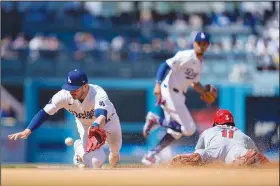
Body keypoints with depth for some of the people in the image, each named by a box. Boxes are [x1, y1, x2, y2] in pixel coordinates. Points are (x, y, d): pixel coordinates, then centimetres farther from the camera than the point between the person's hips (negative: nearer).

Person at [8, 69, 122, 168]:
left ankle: (114, 154, 62)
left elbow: (101, 116, -61)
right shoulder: (64, 95, -34)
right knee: (95, 163, -17)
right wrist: (27, 131, -47)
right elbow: (44, 113, -33)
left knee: (115, 149, 22)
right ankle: (79, 148, 18)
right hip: (85, 125, 1)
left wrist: (96, 127, -84)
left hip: (107, 121, 0)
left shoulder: (99, 94, -43)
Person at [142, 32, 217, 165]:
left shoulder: (200, 63, 15)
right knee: (189, 129, -14)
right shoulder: (186, 56, -14)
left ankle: (151, 155, 19)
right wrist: (158, 84, -34)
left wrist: (205, 92, 9)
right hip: (169, 93, -10)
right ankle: (156, 120, -6)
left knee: (176, 132, 14)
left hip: (179, 96, 10)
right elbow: (165, 65, -21)